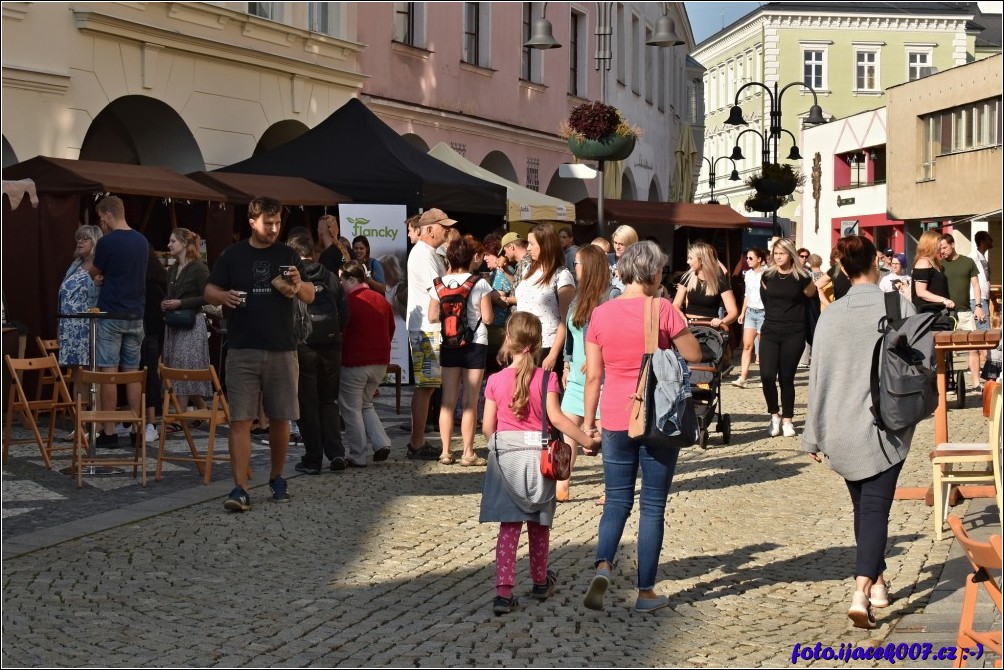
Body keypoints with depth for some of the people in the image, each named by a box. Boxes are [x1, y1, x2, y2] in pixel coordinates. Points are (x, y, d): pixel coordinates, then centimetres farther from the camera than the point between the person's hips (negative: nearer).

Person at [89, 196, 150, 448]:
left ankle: (109, 432, -1)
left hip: (111, 315, -6)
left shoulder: (107, 242, -12)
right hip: (136, 315, 6)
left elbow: (93, 273, 3)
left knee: (108, 372, -2)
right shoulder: (142, 242, 8)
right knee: (132, 373, 9)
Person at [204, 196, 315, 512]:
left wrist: (298, 285, -14)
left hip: (282, 351, 2)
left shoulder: (288, 255, 8)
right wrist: (224, 296, -16)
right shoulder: (233, 255, 5)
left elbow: (310, 297, 8)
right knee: (240, 419, -8)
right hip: (242, 351, -2)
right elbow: (209, 291, 6)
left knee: (280, 419, 8)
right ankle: (240, 489, -9)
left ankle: (277, 478, 27)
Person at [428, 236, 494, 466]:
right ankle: (468, 453, 4)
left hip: (449, 344, 3)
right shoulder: (480, 284, -10)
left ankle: (446, 452, 10)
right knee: (470, 402, 2)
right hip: (475, 344, -3)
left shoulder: (440, 284, 0)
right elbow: (488, 318, -10)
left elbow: (432, 317, 1)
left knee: (448, 399, 8)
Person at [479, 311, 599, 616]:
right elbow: (556, 418, -16)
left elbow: (487, 426, -2)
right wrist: (586, 439, -9)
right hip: (538, 455, -1)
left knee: (509, 526, 2)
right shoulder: (546, 379, -8)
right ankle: (540, 582, 32)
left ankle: (504, 591, -9)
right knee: (538, 524, 16)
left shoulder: (495, 380, -3)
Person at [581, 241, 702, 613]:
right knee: (653, 506, 7)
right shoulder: (662, 309, -10)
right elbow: (694, 355, -3)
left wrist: (588, 420, 10)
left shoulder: (601, 314, 0)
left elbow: (593, 376, 2)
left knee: (617, 500, 13)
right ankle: (646, 591, 11)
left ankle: (602, 567, -12)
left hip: (616, 421, 3)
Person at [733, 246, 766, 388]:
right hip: (750, 312, 6)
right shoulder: (748, 274, 11)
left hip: (763, 312, -6)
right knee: (747, 345, -3)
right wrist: (742, 313, 16)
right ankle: (743, 377, -8)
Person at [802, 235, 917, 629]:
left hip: (841, 429, 2)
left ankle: (877, 583, 30)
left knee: (862, 505, 19)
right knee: (875, 508, -3)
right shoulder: (900, 306, -6)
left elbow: (818, 375, -1)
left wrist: (814, 436, 6)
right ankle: (862, 592, -18)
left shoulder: (831, 315, -3)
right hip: (887, 426, -2)